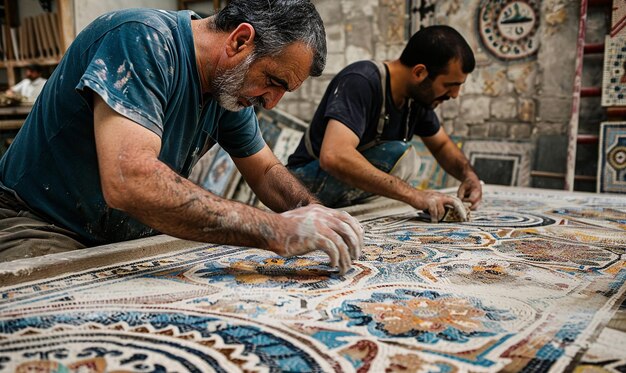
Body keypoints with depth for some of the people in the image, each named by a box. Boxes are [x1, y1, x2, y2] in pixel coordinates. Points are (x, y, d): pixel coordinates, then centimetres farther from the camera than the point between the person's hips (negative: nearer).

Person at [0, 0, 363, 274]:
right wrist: (276, 230, -39)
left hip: (130, 238, 7)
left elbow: (266, 172, 11)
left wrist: (318, 216, -10)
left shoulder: (232, 85, 0)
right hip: (39, 229, -6)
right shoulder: (143, 40, -25)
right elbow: (128, 182, -38)